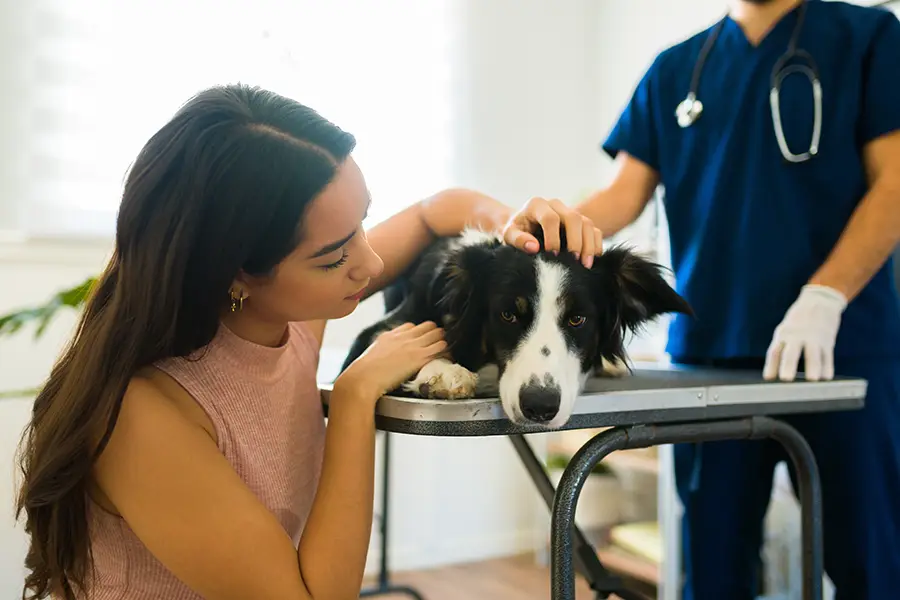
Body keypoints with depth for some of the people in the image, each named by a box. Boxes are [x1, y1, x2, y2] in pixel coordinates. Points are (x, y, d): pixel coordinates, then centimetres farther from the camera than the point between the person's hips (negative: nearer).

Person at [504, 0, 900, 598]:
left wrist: (823, 298, -16)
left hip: (843, 350, -2)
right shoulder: (674, 69, 14)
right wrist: (553, 224, -15)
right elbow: (625, 194, 7)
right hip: (706, 351, 3)